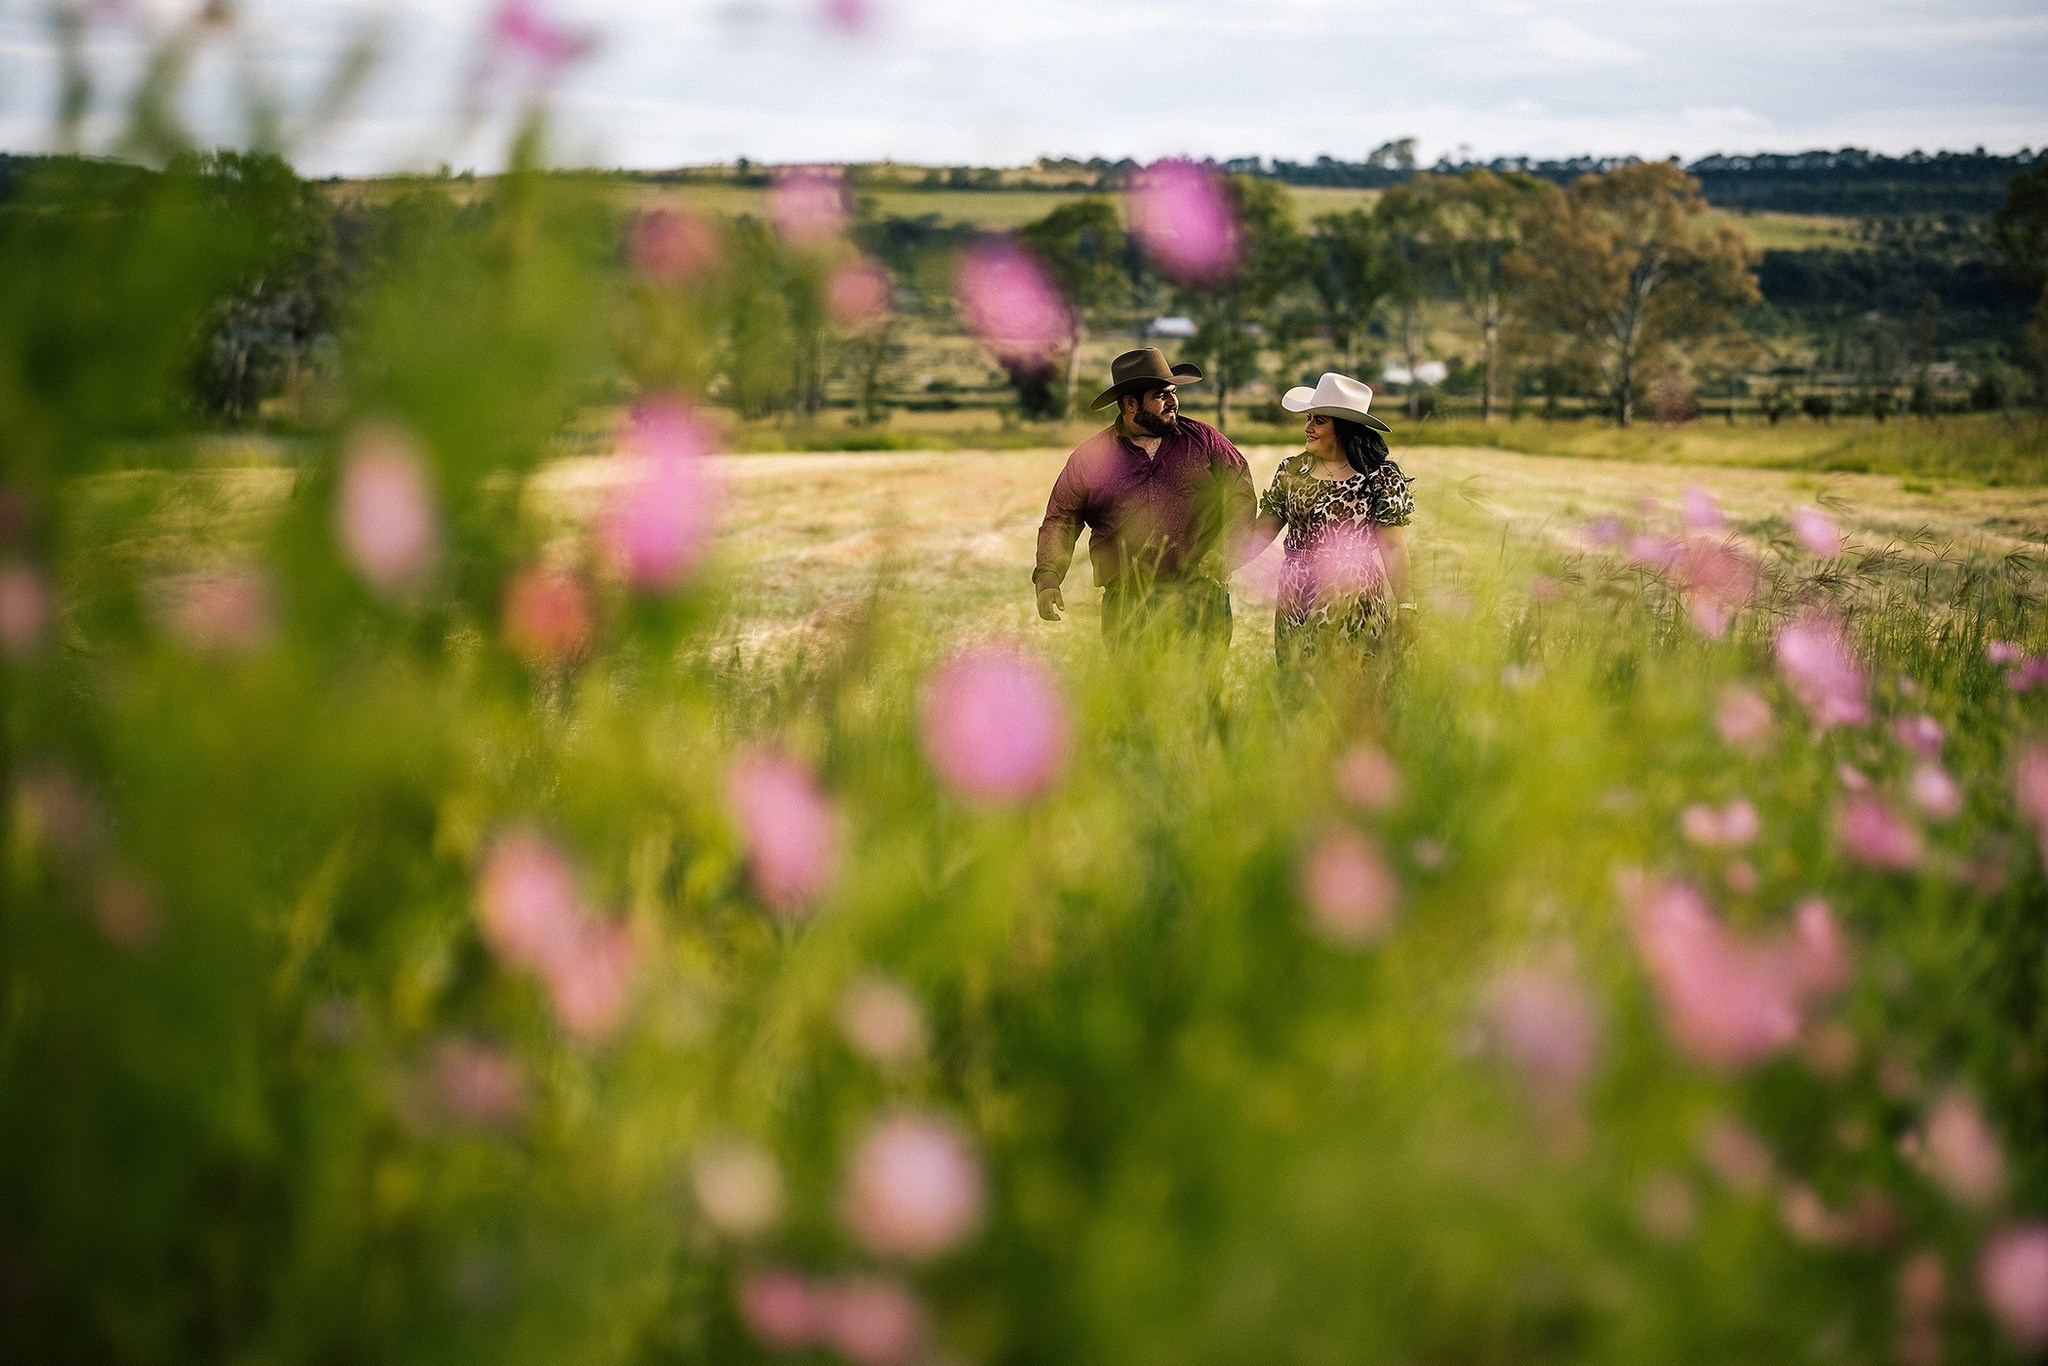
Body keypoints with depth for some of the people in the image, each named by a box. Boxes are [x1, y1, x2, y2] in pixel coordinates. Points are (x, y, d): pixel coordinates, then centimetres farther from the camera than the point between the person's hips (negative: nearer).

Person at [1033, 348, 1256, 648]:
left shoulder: (1203, 440, 10)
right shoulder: (1089, 457, 8)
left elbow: (1242, 494, 11)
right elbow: (1060, 521, 9)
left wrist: (1222, 550, -3)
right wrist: (1048, 578, -5)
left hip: (1201, 597, 0)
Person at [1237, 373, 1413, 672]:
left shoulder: (1380, 476, -4)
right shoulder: (1291, 470, 8)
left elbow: (1392, 547, -5)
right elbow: (1262, 531, 8)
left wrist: (1405, 606, -9)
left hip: (1352, 602, -4)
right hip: (1295, 601, 4)